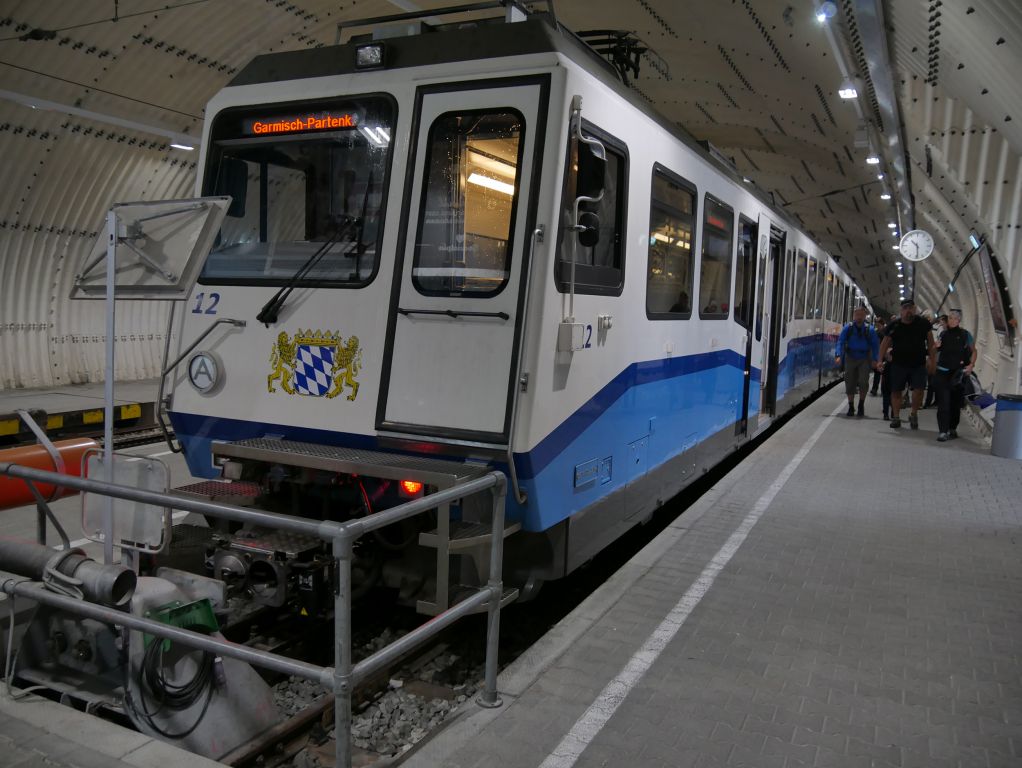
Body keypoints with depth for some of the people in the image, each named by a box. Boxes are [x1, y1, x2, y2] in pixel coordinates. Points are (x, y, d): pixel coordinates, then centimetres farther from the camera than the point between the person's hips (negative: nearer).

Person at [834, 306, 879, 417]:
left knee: (863, 382, -15)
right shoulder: (848, 328, -5)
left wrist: (874, 359, -14)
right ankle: (851, 407, 20)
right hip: (850, 359, 1)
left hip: (864, 359, -1)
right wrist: (838, 355, -24)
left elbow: (875, 345, -2)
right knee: (850, 384, 5)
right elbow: (840, 342, -10)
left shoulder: (869, 330, -4)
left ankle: (861, 405, 7)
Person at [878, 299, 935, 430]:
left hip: (918, 364, -1)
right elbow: (885, 344, 3)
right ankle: (896, 417, 18)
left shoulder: (923, 324, 0)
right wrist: (880, 360, -3)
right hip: (898, 364, 1)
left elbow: (930, 342, 5)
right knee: (896, 391, 5)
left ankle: (914, 415, 10)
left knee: (918, 390, -13)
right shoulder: (894, 326, 0)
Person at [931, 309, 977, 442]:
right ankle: (943, 432, -10)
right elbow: (934, 353, 18)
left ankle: (952, 429, 25)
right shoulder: (943, 334, 7)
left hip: (958, 374, 0)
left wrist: (971, 365, -8)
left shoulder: (965, 335, 2)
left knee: (956, 403, 9)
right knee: (943, 403, -7)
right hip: (942, 373, 0)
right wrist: (935, 348, -5)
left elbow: (973, 351, 7)